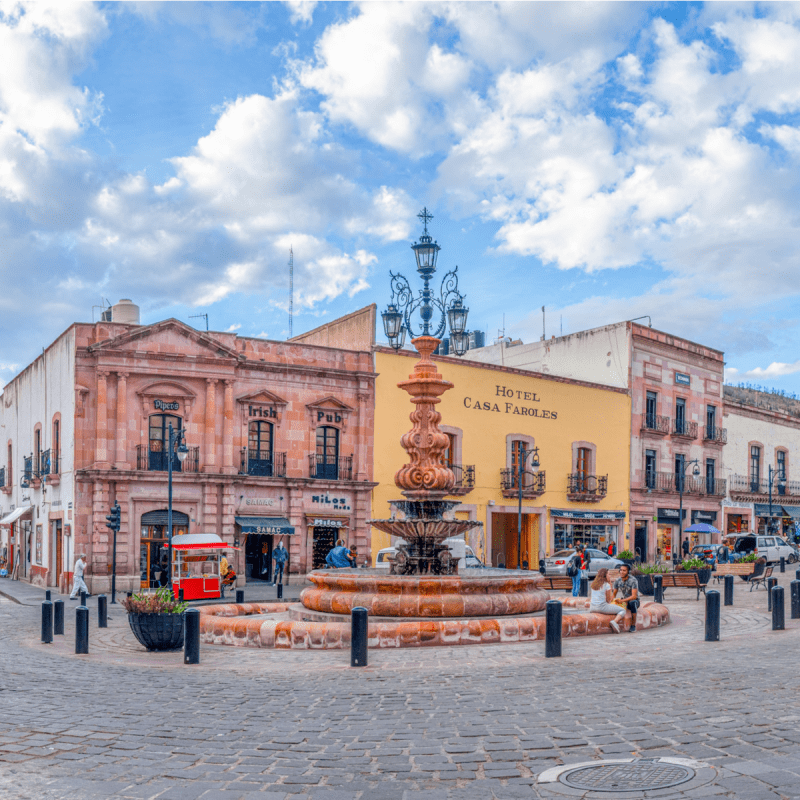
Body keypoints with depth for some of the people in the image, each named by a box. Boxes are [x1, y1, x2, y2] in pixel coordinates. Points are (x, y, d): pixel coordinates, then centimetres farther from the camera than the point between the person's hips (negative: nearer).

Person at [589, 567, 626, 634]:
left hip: (592, 608, 6)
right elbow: (608, 600, -3)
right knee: (622, 611, 3)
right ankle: (614, 621, -21)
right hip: (602, 607, -6)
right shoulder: (607, 585, -8)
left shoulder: (593, 584, 10)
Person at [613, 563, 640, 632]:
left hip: (634, 601, -4)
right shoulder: (617, 581, -6)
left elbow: (634, 596, -29)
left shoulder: (633, 580, -22)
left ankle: (633, 625, -27)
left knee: (632, 603, -38)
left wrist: (622, 600, -40)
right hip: (624, 601, 4)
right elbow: (614, 594, 3)